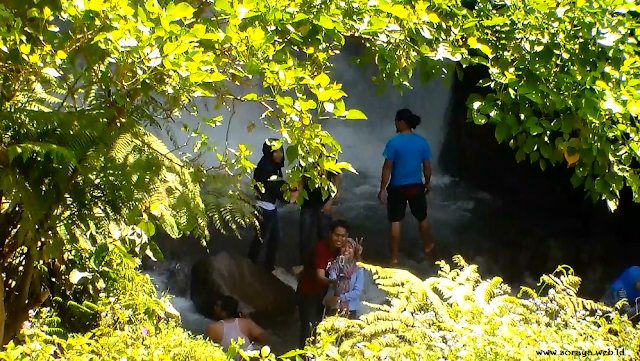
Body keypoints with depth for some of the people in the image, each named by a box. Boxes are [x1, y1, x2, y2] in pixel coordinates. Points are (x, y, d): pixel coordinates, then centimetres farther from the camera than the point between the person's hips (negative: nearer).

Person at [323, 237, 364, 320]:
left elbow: (357, 292, -6)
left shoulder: (359, 270, 3)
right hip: (333, 309, 0)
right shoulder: (334, 266, 4)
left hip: (350, 311, 0)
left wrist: (340, 298, -14)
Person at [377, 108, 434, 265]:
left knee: (395, 222, 7)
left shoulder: (394, 143, -17)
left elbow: (387, 168, -14)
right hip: (416, 186, 4)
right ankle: (427, 246, 43)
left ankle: (394, 257, 10)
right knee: (422, 217, 24)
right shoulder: (422, 142, -5)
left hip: (397, 188, -3)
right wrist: (428, 182, 19)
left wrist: (382, 189, -7)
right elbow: (427, 166, 2)